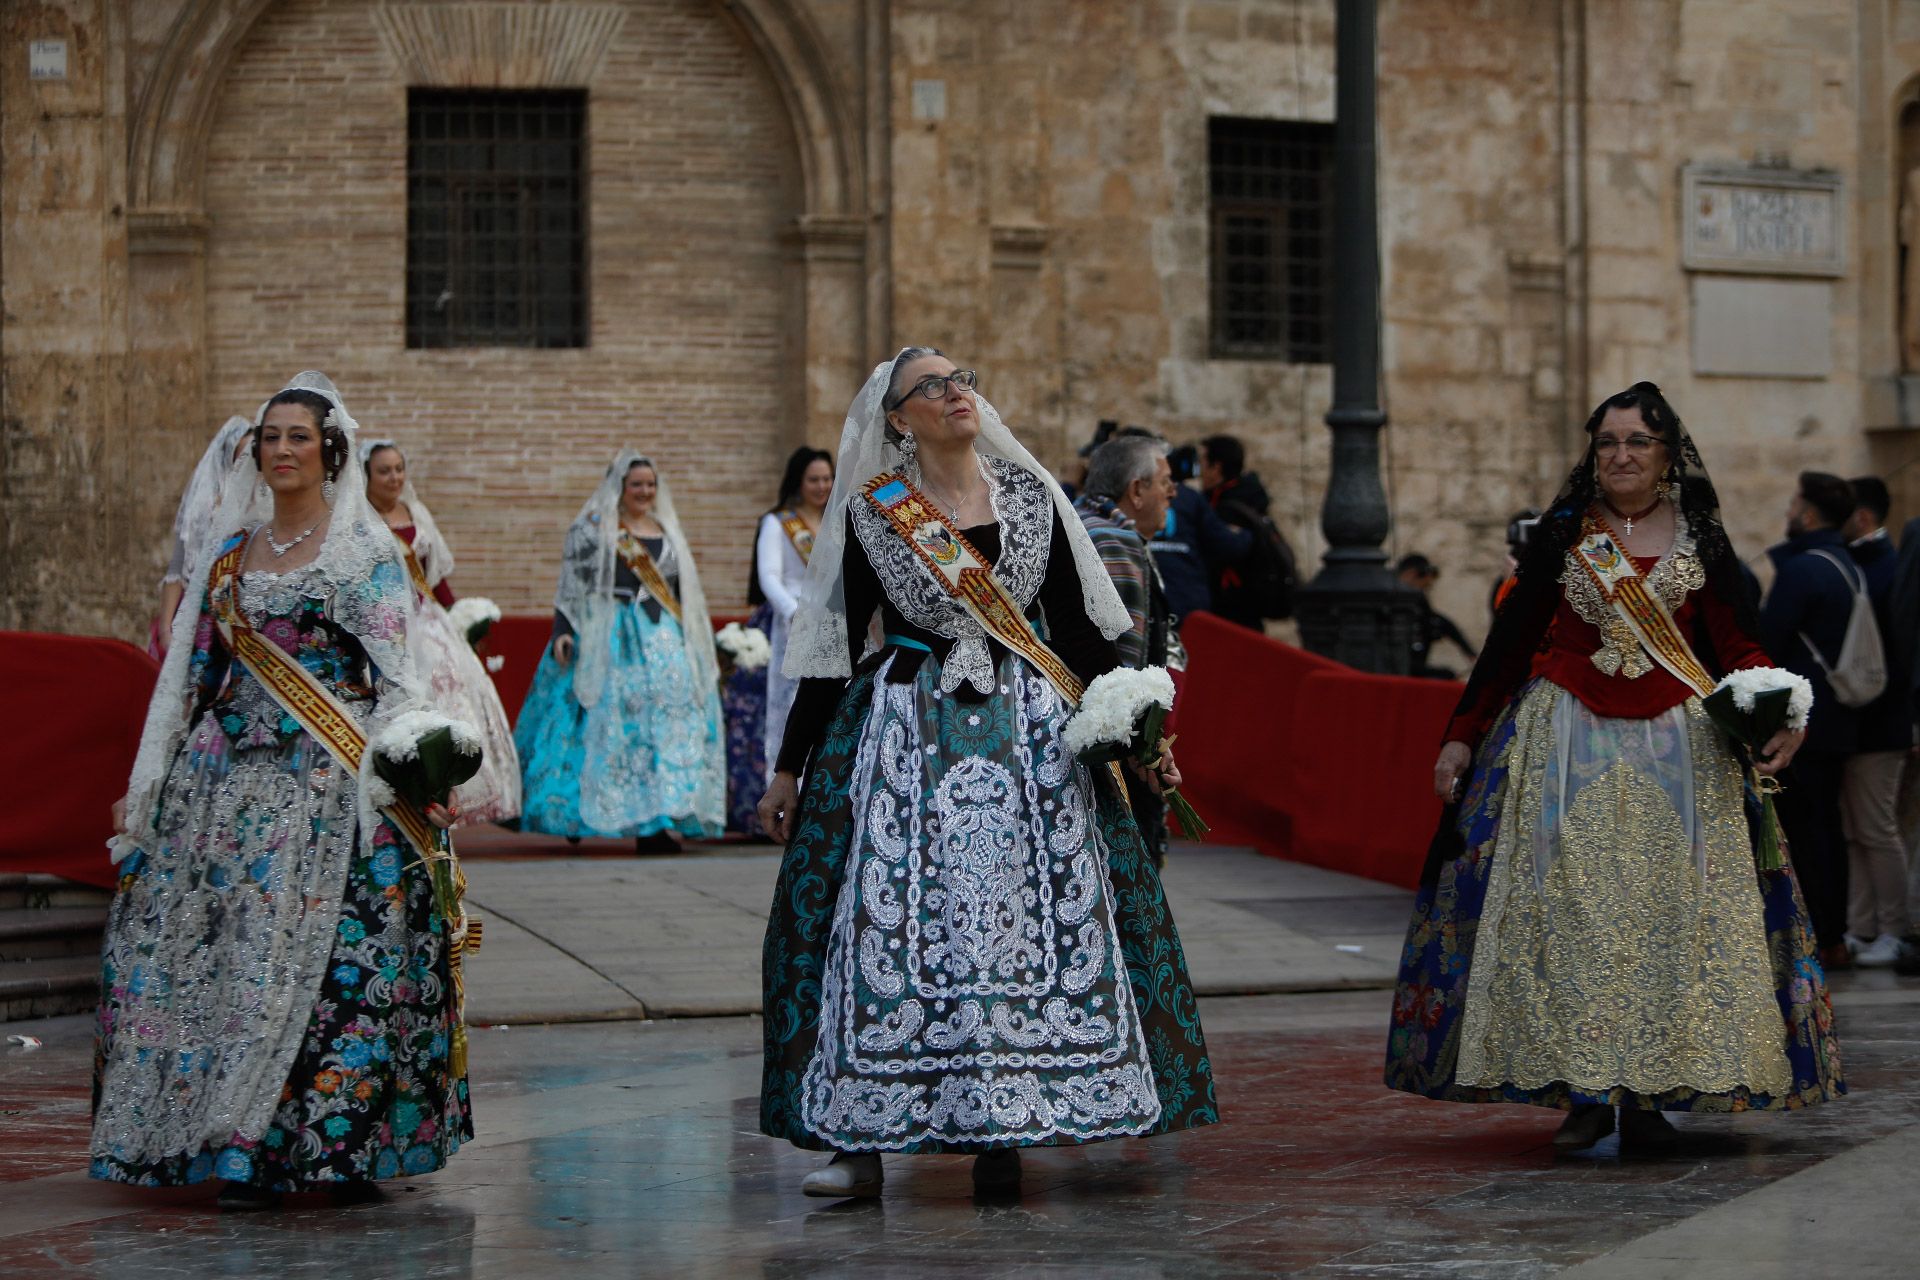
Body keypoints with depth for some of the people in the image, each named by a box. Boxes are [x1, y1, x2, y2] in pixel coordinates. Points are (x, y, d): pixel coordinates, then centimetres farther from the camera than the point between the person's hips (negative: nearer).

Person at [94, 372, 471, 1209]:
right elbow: (189, 675, 17)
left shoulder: (365, 552, 2)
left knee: (316, 948, -10)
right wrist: (144, 787, 14)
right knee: (202, 945, -1)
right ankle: (239, 1143, 5)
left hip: (323, 782, -5)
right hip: (225, 775, 5)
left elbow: (394, 678, -3)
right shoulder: (229, 553, 15)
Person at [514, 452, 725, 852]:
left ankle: (655, 823, -4)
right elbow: (572, 584, -3)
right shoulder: (592, 527, 2)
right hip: (610, 639, -5)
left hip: (664, 641, 5)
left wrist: (698, 647, 21)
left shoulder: (667, 530, 19)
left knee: (670, 722, -5)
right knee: (614, 723, -10)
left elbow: (682, 592, 23)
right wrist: (562, 631, -14)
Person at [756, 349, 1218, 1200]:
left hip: (1027, 737, 2)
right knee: (890, 927, -6)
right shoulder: (870, 513, 1)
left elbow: (1078, 624, 12)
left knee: (1024, 923, -2)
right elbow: (832, 648, 4)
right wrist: (790, 769, 3)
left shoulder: (1027, 495, 7)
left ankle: (1000, 1135, 6)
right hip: (904, 738, -2)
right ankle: (860, 1143, -2)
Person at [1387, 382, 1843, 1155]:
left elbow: (1737, 644, 2)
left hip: (1678, 746, 1)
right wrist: (1462, 737, 5)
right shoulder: (1560, 534, 6)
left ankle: (1650, 1096, 5)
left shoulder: (1700, 540, 7)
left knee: (1671, 911, -1)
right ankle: (1581, 1090, -2)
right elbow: (1509, 642, 8)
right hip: (1568, 743, -1)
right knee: (1570, 911, -6)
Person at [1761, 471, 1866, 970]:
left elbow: (1767, 643, -17)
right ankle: (1835, 938, 16)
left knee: (1801, 831, -6)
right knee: (1827, 827, 13)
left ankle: (1813, 942, -5)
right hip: (1837, 721, 9)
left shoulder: (1801, 570, -16)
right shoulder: (1849, 569, 13)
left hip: (1797, 722, -9)